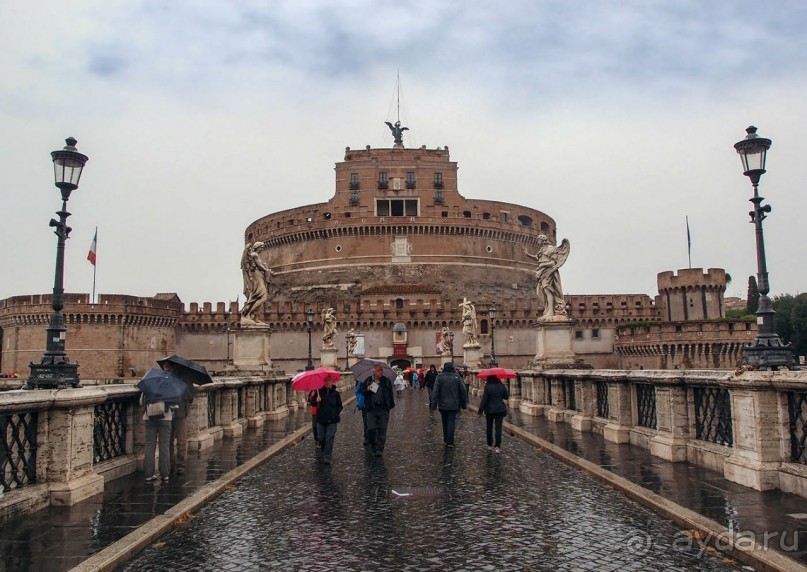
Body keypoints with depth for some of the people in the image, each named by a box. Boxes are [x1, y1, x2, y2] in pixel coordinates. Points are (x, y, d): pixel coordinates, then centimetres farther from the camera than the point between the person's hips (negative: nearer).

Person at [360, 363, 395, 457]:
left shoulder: (387, 381, 4)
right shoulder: (368, 381, 4)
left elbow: (390, 394, 9)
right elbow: (362, 391, 9)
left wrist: (391, 405, 5)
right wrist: (367, 390, -11)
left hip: (383, 409, 0)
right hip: (371, 409, 0)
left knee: (382, 429, 1)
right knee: (371, 429, -3)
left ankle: (380, 449, 10)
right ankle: (373, 445, 22)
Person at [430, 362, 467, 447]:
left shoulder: (439, 377, -4)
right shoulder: (457, 377, -3)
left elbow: (435, 392, -10)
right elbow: (463, 392, -1)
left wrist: (433, 404, -7)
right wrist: (464, 404, 9)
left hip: (443, 405, 1)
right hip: (454, 405, -1)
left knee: (445, 423, 16)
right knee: (451, 423, -1)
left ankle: (446, 440, 25)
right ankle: (450, 442, -7)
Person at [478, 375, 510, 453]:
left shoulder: (487, 387, -13)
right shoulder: (501, 386, -4)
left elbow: (484, 399, -13)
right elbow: (506, 397, 6)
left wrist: (481, 410, -7)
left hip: (489, 410, -1)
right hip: (500, 410, 1)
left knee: (489, 427, 15)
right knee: (498, 427, 1)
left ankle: (490, 444, 23)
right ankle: (497, 446, -6)